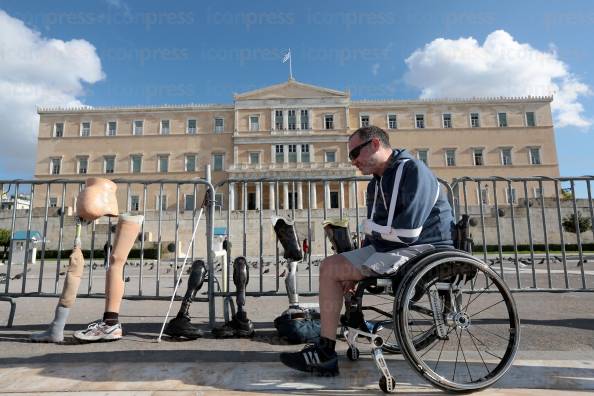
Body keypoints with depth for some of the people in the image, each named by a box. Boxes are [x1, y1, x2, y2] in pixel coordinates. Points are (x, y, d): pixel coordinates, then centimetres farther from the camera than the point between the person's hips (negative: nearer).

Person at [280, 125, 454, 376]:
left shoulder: (412, 170, -14)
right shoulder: (376, 184, 14)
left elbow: (406, 231, -25)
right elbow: (373, 235, 13)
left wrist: (370, 226, -7)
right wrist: (354, 273, 4)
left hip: (420, 249, -9)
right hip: (386, 247, 9)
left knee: (331, 271, -18)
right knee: (330, 266, 0)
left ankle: (325, 353, -2)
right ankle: (324, 353, 2)